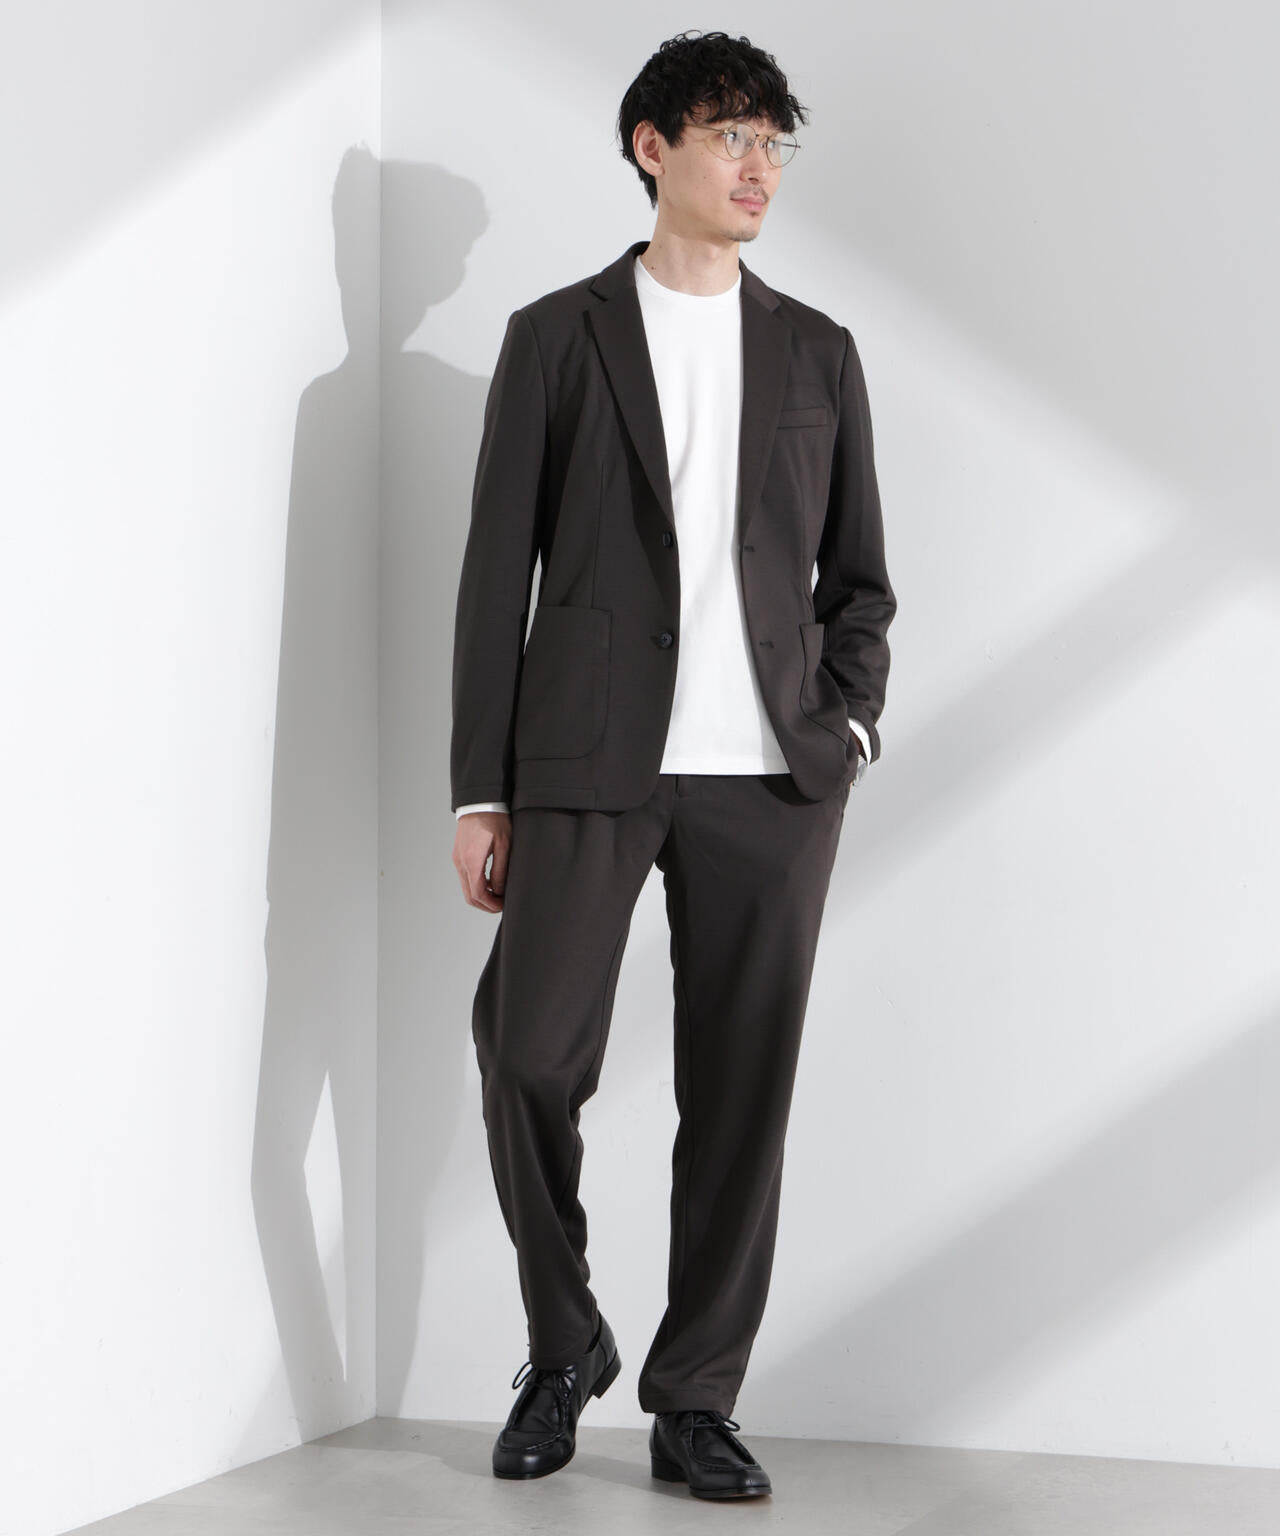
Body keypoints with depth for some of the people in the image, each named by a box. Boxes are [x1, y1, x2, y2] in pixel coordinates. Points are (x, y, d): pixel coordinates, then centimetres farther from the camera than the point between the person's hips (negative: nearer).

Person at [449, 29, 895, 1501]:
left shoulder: (817, 352, 15)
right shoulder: (557, 337, 8)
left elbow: (858, 577, 19)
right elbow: (497, 574, 4)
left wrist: (846, 725, 1)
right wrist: (480, 790, -1)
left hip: (771, 778, 2)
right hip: (586, 766, -2)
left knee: (740, 1097, 2)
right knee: (529, 1054, -11)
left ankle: (694, 1402, 14)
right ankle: (563, 1342, 14)